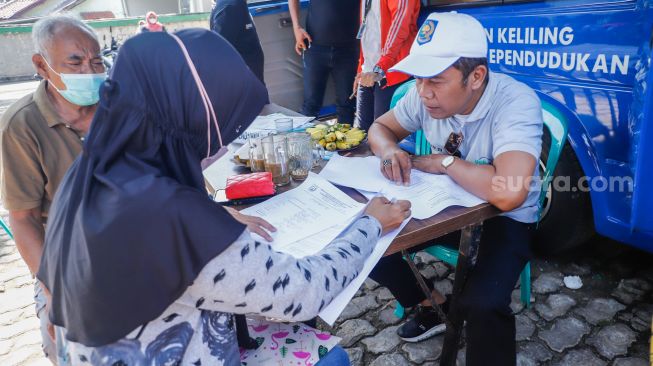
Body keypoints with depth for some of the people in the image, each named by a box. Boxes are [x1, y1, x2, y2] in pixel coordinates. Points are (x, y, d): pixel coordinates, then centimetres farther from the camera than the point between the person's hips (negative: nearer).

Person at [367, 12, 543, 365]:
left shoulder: (516, 102, -30)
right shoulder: (427, 94, -12)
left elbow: (508, 194, -43)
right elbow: (380, 128, 4)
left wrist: (442, 162, -27)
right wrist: (390, 152, -21)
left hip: (504, 220, -5)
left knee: (482, 304, -31)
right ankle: (432, 306, 17)